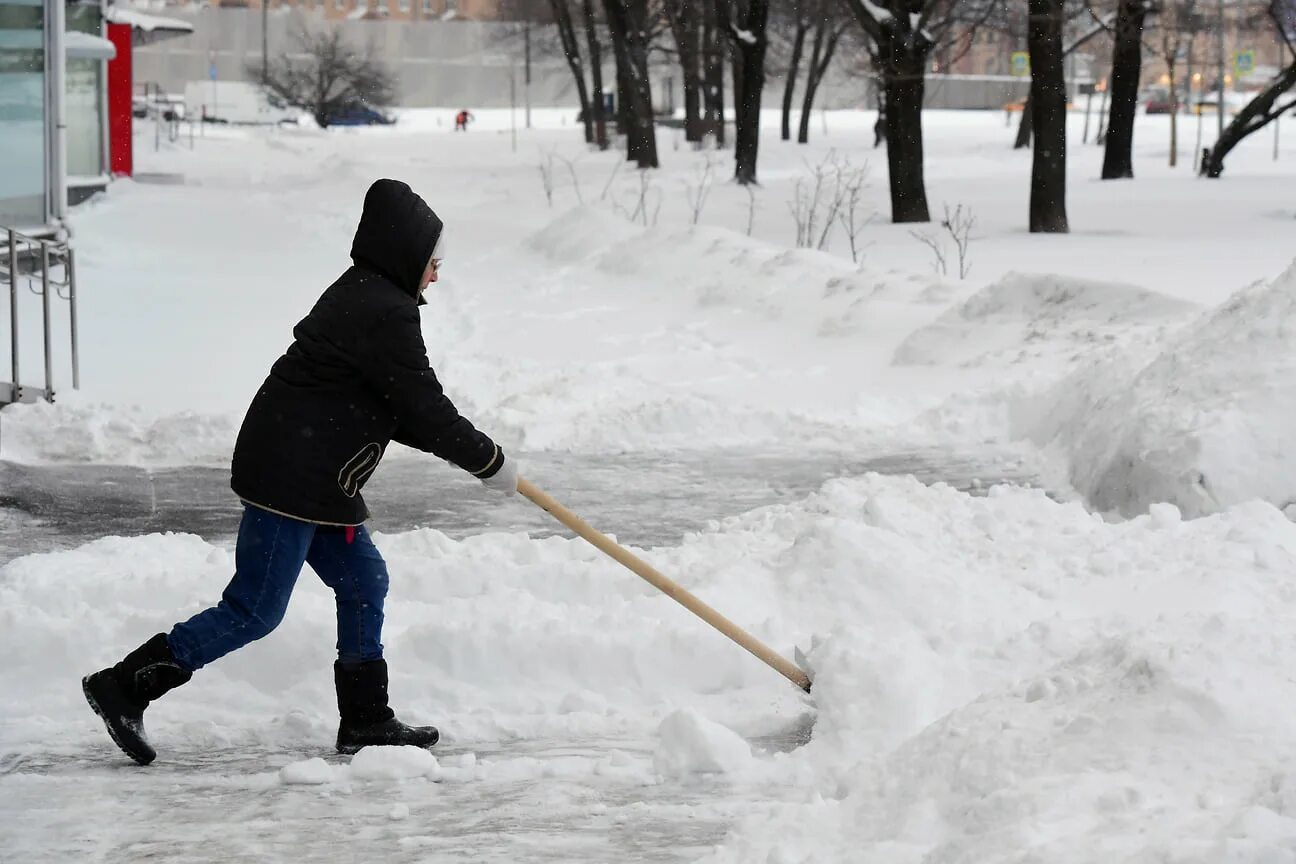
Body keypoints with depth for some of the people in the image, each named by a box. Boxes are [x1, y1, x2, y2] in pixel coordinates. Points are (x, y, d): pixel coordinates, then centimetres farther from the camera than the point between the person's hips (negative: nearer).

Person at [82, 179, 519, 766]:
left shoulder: (363, 295, 16)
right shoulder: (386, 315, -17)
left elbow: (398, 410, 21)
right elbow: (423, 408, -15)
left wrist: (466, 451, 14)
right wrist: (489, 462, -3)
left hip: (318, 479, 11)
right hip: (291, 478, -11)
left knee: (364, 582, 15)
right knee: (255, 610, -6)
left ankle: (365, 721, 21)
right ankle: (125, 686, -3)